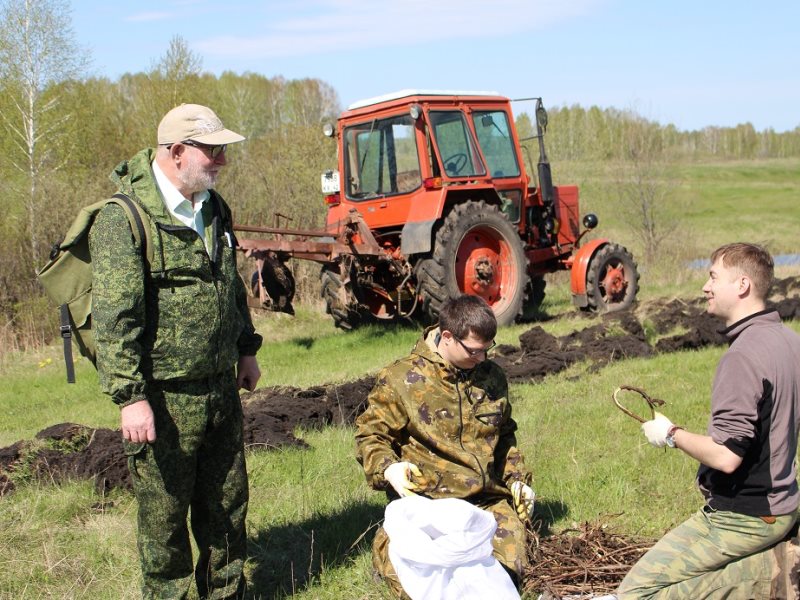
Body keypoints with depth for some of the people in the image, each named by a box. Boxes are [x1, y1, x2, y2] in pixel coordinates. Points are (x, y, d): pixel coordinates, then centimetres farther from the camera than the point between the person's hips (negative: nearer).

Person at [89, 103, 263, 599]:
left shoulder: (213, 208, 9)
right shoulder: (123, 219, -16)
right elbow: (114, 317, -19)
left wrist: (246, 349, 23)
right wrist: (129, 395, -22)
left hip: (222, 389, 7)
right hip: (165, 398, -7)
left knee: (228, 502, 18)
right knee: (165, 512, 7)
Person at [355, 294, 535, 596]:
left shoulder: (493, 377, 13)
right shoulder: (400, 379, -4)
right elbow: (370, 435, 1)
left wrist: (517, 478, 14)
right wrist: (386, 468, -19)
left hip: (489, 501, 5)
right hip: (428, 501, -4)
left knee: (508, 572, -15)